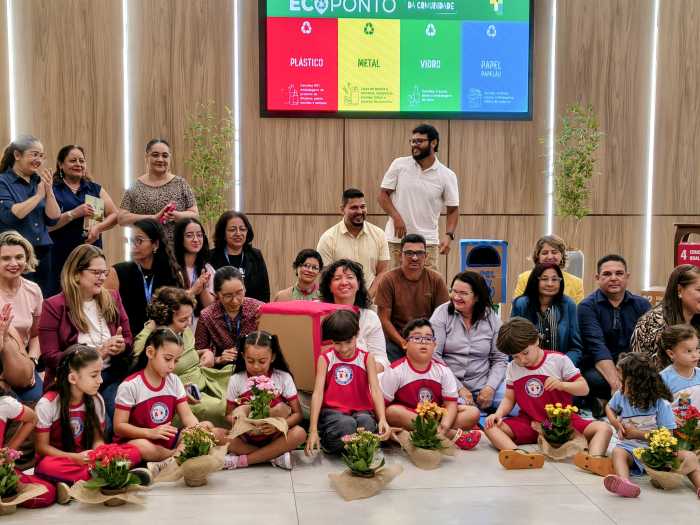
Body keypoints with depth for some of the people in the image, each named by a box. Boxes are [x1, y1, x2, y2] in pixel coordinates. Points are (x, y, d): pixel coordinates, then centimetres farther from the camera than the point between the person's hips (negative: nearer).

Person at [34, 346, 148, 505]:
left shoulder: (96, 400, 0)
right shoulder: (47, 404, -12)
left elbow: (97, 439, 4)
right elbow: (42, 446, -10)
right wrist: (75, 457, -23)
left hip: (87, 460, 3)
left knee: (134, 452, -19)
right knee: (47, 466, -40)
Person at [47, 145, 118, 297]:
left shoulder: (95, 189, 16)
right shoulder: (52, 190, 3)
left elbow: (114, 215, 9)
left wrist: (98, 227, -9)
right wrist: (74, 213, -16)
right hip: (60, 257, -3)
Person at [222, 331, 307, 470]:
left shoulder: (283, 378, -6)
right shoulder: (236, 380, -3)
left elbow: (298, 414, -7)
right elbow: (229, 414, 2)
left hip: (273, 436, -1)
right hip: (247, 437, 1)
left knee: (299, 433, -31)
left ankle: (241, 460, -22)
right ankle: (275, 455, -21)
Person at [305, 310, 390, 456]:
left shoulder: (366, 358, 6)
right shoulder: (325, 359, 4)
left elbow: (376, 390, -5)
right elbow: (317, 393, -5)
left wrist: (382, 419, -24)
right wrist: (313, 430, -15)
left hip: (361, 410, 1)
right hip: (333, 411, -1)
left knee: (366, 422, -35)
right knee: (346, 424, -35)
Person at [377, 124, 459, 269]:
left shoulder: (447, 175, 0)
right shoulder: (399, 165, 0)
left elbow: (453, 209, 4)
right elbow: (383, 194, 3)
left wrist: (448, 235, -12)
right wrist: (396, 217, -13)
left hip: (427, 242, 0)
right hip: (396, 239, 0)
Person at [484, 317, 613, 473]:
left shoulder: (559, 360, -3)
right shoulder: (512, 368, 7)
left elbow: (584, 389, -2)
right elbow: (509, 398, 8)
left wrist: (562, 384, -20)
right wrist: (499, 413, -13)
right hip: (529, 423, 2)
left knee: (604, 428, -25)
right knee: (492, 427, -23)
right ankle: (518, 455, -52)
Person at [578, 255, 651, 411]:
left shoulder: (642, 305, 10)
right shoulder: (587, 307, -3)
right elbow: (597, 347, -17)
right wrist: (616, 383, -31)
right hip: (599, 369, -4)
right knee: (595, 379, -37)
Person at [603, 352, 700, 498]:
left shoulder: (660, 403, -10)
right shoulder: (620, 396, 0)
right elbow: (609, 407, 24)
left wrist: (638, 434, -15)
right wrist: (617, 424, 4)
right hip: (630, 449, 1)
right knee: (618, 452, -34)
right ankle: (625, 484, -63)